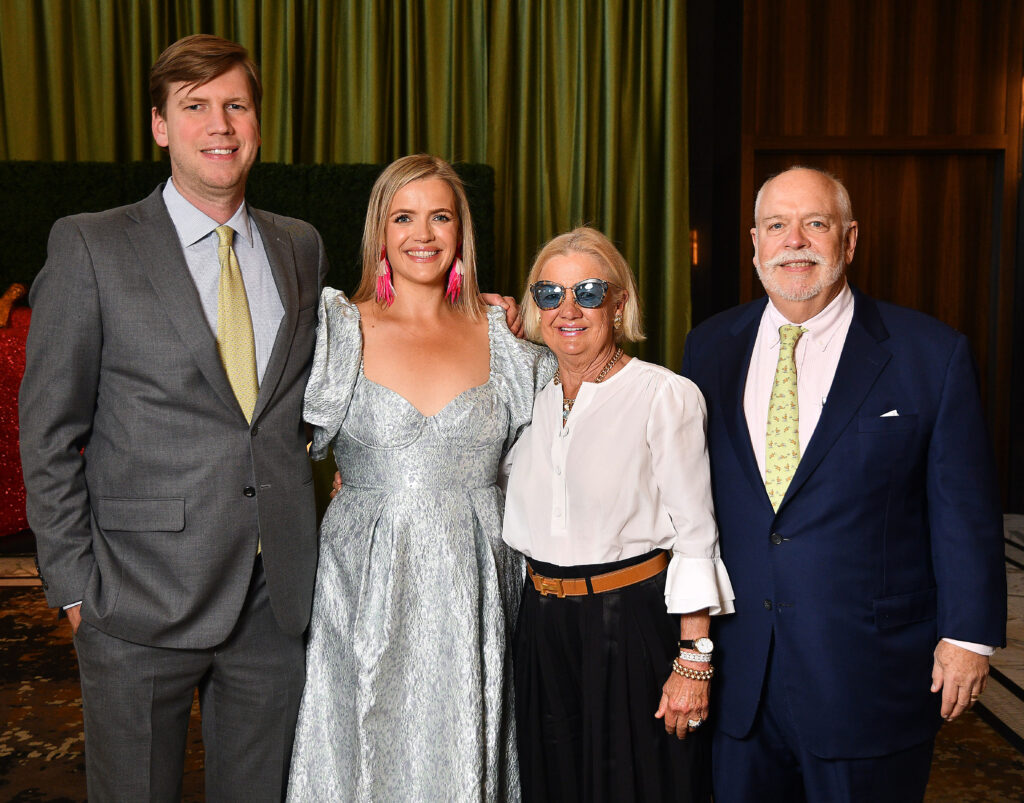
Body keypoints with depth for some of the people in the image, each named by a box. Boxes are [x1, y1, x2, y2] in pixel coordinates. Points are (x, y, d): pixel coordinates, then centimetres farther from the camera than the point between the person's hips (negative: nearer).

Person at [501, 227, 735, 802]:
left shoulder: (666, 397, -11)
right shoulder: (530, 397, 6)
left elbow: (695, 536, -11)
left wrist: (694, 659, -15)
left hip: (635, 624, -5)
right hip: (542, 626, 5)